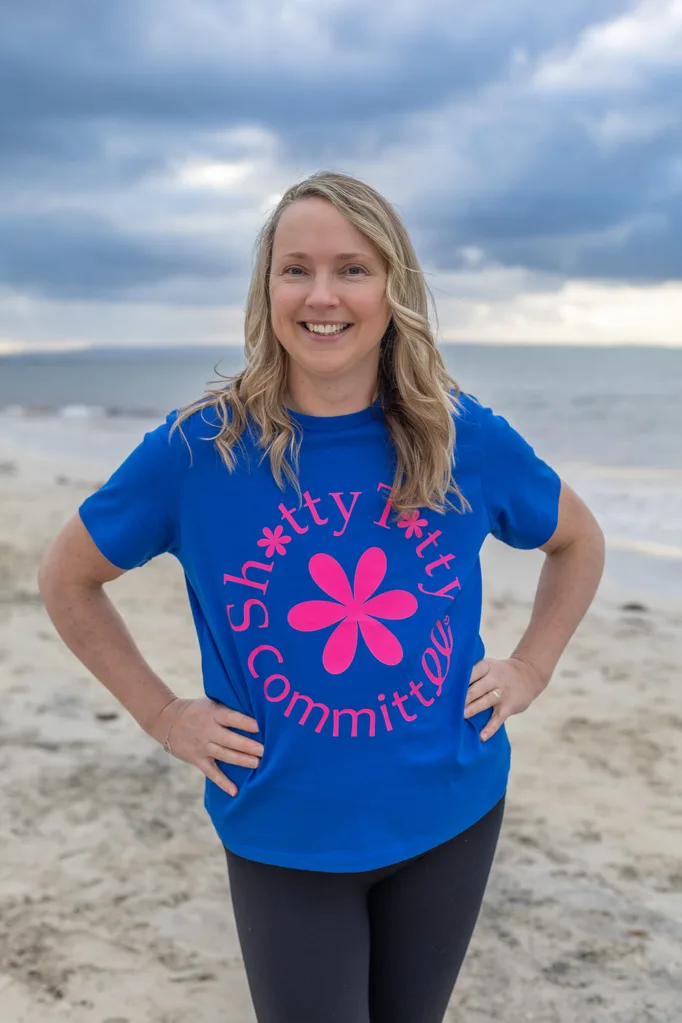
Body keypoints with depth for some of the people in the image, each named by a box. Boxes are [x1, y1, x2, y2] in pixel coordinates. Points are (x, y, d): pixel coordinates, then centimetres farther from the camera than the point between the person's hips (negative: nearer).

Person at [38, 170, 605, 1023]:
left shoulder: (465, 437, -8)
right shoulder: (198, 447, -13)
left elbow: (577, 540, 12)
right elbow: (67, 578, 1)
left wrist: (531, 667, 2)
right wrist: (162, 713, -4)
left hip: (451, 817, 3)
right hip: (284, 839, -2)